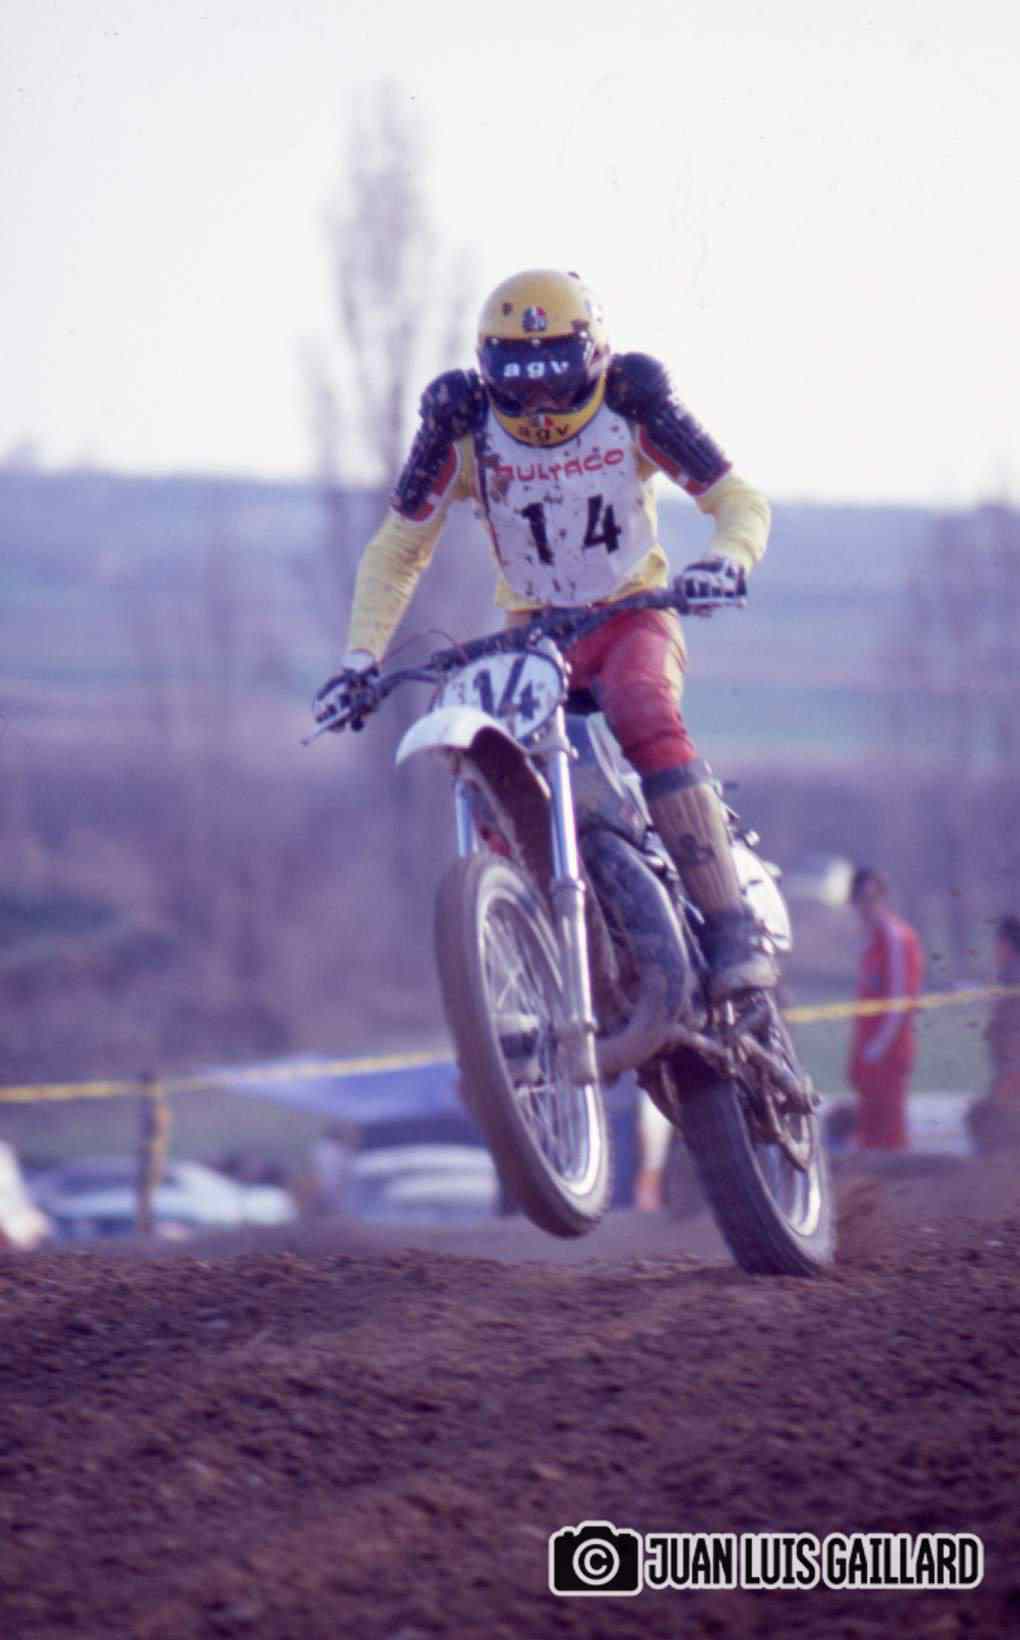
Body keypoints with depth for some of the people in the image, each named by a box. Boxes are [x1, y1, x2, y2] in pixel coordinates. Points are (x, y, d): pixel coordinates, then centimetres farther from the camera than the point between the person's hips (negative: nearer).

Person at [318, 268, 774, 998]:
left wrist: (726, 560, -32)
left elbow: (739, 499, -8)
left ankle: (734, 934, -38)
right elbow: (398, 548, 0)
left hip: (632, 615, -2)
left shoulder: (634, 405, -11)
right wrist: (361, 656, -14)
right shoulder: (463, 425, -8)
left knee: (647, 718, -35)